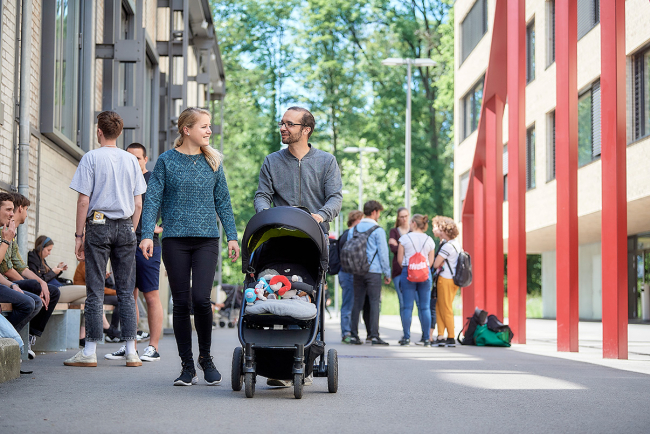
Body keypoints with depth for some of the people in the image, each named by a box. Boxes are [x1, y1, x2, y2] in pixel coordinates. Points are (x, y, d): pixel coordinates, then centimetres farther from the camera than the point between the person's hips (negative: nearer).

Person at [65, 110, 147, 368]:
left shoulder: (91, 158, -3)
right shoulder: (131, 160, 8)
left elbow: (83, 201, -6)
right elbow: (138, 204, 7)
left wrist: (79, 235, -1)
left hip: (98, 224, -3)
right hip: (125, 226, 3)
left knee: (95, 290, -1)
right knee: (126, 291, 5)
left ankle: (90, 352, 1)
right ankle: (131, 352, 4)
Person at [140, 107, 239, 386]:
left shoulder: (212, 162, 10)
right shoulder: (167, 161, 3)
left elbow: (223, 201, 14)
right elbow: (153, 199, 0)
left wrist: (232, 236, 8)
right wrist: (147, 234, -11)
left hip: (207, 240, 1)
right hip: (175, 240, -1)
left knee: (201, 298, -13)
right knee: (181, 303, 1)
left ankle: (206, 357, 9)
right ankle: (187, 366, 11)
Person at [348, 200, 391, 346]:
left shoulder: (353, 230, 10)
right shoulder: (378, 230, -6)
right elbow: (383, 253, -5)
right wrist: (387, 273, 2)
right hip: (374, 271, -5)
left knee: (357, 302, 8)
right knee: (374, 302, -3)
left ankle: (354, 335, 7)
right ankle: (374, 335, -7)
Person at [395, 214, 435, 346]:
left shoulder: (405, 238, -1)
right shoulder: (429, 240, 6)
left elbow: (400, 258, 1)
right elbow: (431, 261, 7)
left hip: (408, 272, -2)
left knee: (407, 306, 0)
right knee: (425, 307, 3)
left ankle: (406, 337, -2)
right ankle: (426, 338, 3)